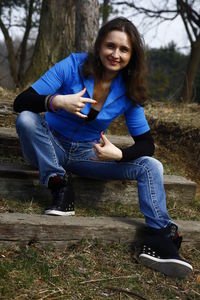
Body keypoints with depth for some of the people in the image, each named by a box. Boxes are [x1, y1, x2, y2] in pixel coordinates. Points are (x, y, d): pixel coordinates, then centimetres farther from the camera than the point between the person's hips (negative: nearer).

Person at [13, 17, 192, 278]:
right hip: (52, 147, -2)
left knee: (151, 167, -17)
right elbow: (21, 103, -22)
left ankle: (158, 239, -23)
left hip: (89, 154, 2)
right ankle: (60, 187, -20)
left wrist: (118, 154, -29)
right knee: (26, 119, -34)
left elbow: (146, 143, -6)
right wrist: (56, 102, -44)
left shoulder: (128, 91, -8)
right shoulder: (73, 66, -18)